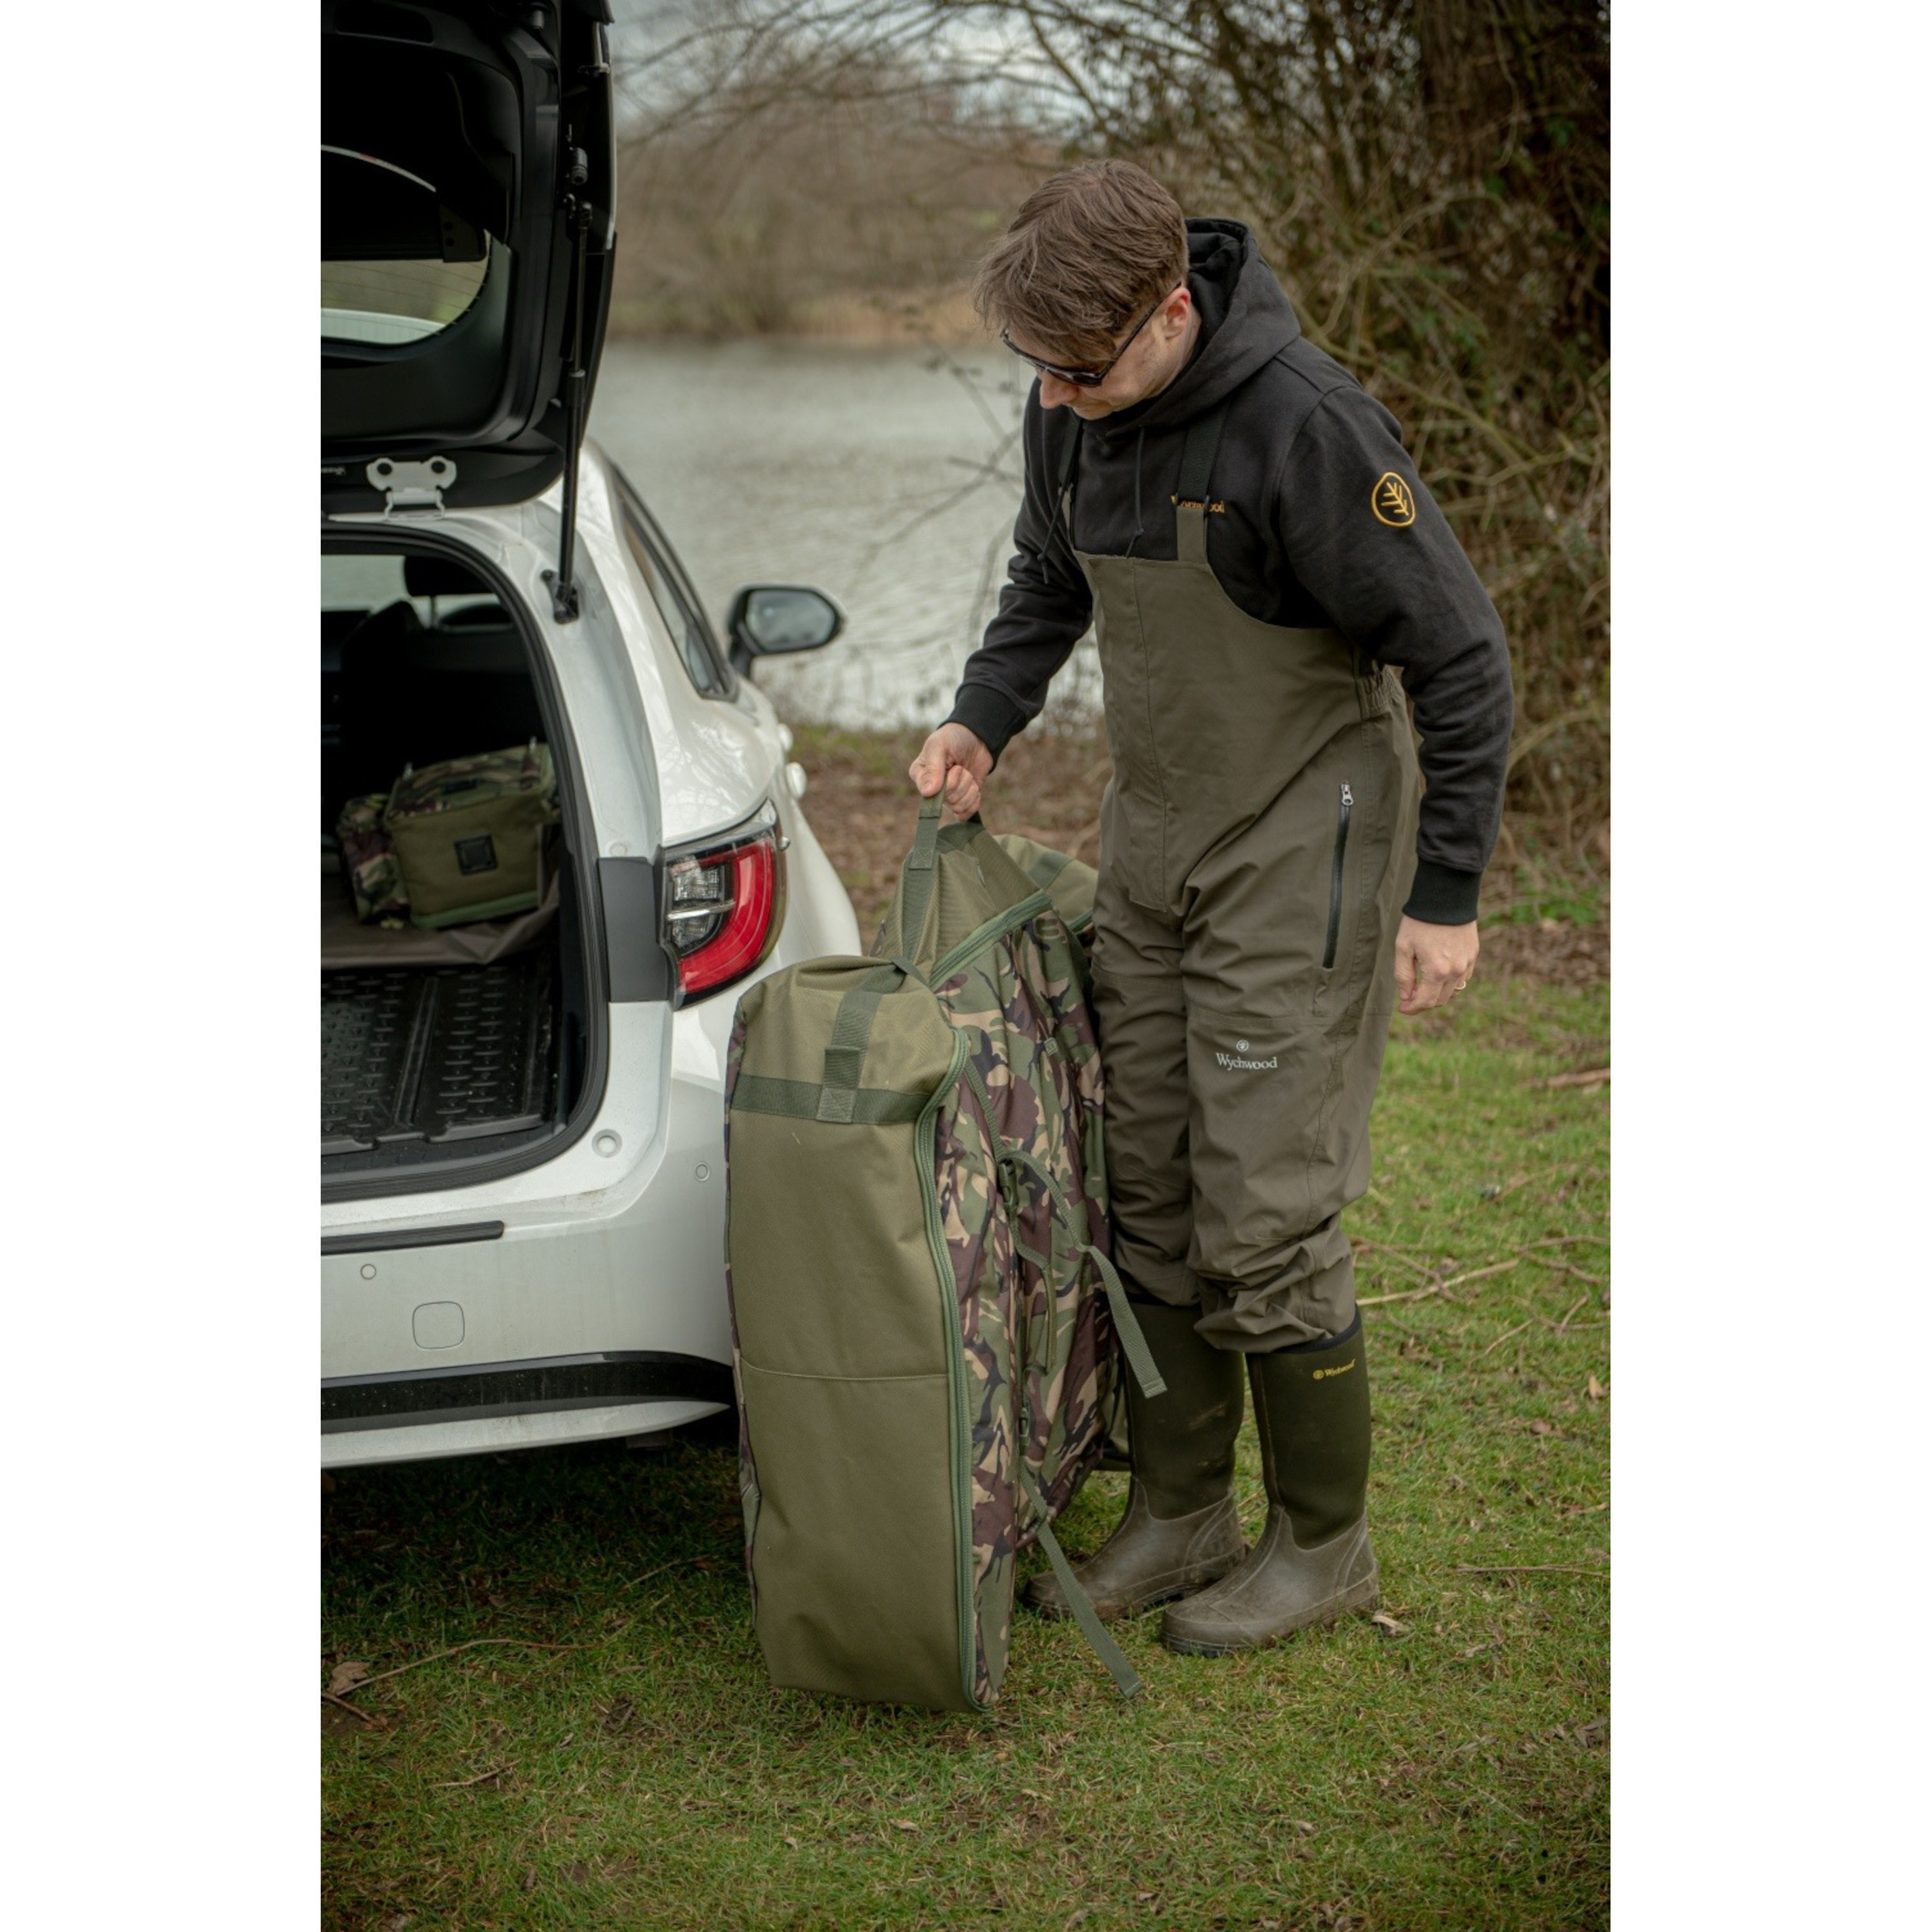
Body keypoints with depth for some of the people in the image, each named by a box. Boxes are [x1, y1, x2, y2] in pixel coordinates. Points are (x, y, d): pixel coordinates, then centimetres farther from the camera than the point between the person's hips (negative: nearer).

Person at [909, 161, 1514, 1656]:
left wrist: (1446, 893, -14)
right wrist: (983, 719, 2)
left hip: (1300, 866, -7)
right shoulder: (1071, 414, -1)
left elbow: (1459, 659, -16)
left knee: (1267, 1219, -4)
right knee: (1150, 1197, 11)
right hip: (1150, 855, 7)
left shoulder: (1305, 424, -24)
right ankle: (1180, 1515, 26)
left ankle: (1326, 1542, 16)